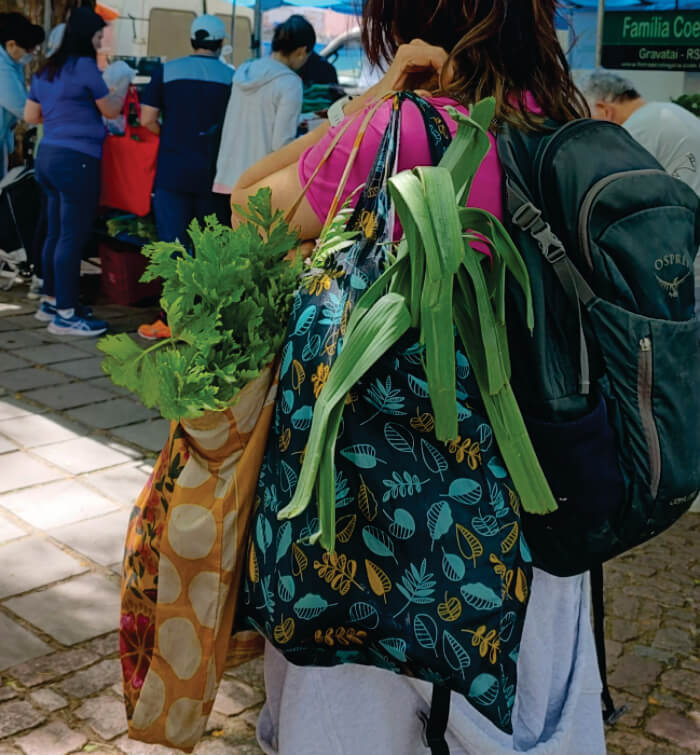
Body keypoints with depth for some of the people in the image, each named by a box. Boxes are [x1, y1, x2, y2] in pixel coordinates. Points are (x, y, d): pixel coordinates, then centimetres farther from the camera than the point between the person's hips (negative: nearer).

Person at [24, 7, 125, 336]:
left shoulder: (46, 70, 15)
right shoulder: (84, 66, -10)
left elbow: (30, 116, 22)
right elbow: (110, 110, -1)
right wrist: (123, 87, 18)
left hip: (49, 155, 9)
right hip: (77, 159, -9)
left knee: (55, 234, 15)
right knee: (72, 237, -6)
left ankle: (51, 302, 23)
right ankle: (65, 315, -3)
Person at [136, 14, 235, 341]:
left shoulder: (166, 71, 0)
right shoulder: (232, 77, -1)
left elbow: (147, 120, -1)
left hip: (173, 170, 0)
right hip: (214, 173, 1)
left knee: (172, 244, 2)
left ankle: (171, 319, 2)